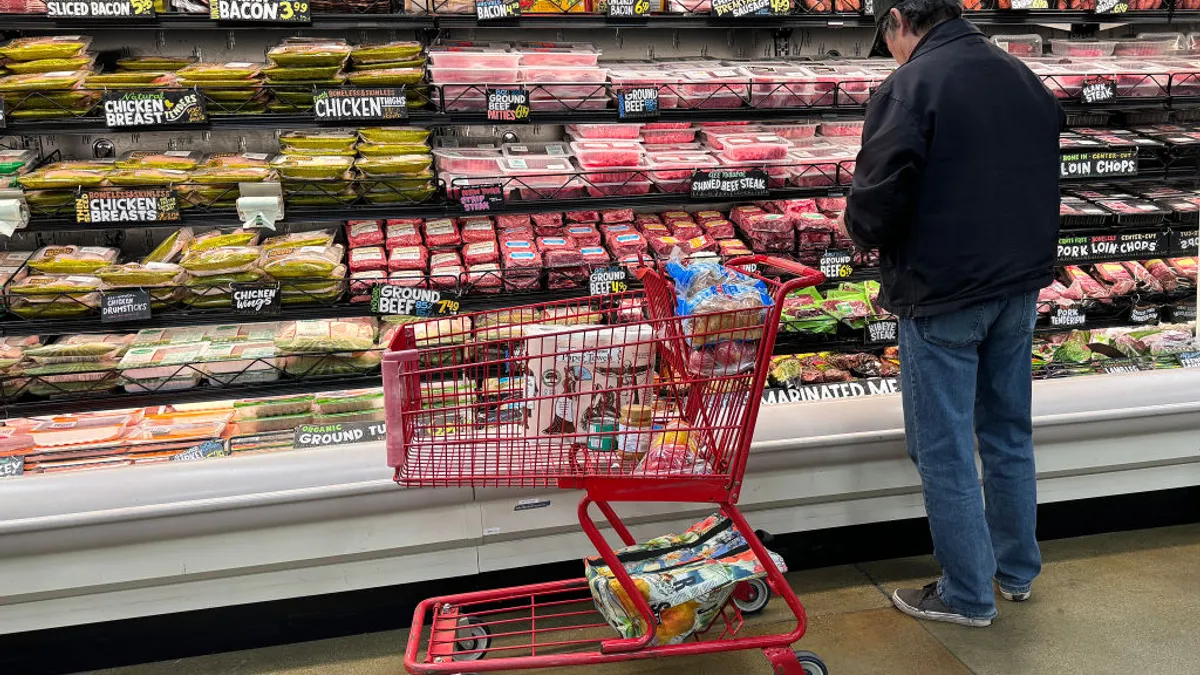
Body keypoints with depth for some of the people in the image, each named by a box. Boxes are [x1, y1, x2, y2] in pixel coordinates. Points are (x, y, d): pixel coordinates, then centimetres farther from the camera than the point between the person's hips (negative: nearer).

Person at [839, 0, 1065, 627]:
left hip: (942, 296, -7)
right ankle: (1017, 570, 35)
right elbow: (1043, 182, 15)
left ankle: (967, 595, 18)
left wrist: (860, 228, -1)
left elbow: (875, 204, -22)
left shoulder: (907, 87, -15)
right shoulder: (1025, 79, 8)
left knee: (945, 451, 5)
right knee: (1010, 433, 20)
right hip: (1020, 286, 8)